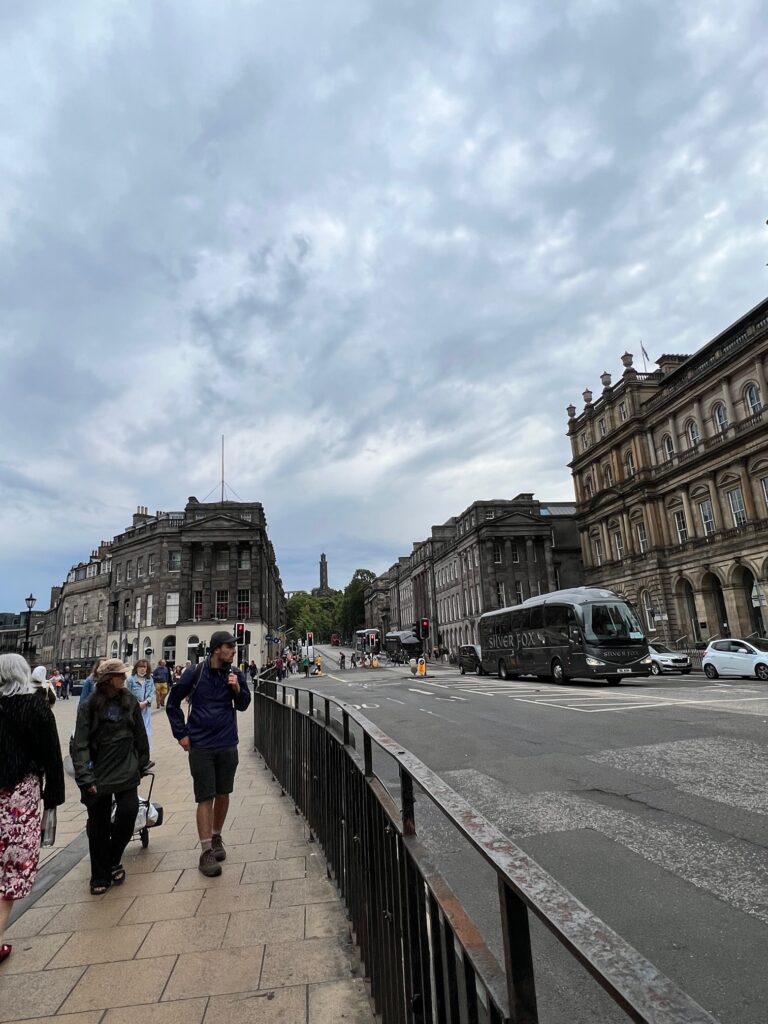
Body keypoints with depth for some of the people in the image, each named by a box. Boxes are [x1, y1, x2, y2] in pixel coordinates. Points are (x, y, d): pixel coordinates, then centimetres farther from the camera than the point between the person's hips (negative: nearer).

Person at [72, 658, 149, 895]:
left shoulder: (130, 701, 0)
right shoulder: (89, 706, -8)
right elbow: (80, 745, -10)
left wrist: (142, 765, 11)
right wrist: (85, 778, -16)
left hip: (126, 772, 2)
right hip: (98, 775, -1)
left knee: (129, 812, -9)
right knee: (99, 826, 8)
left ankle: (113, 862, 18)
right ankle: (100, 877, 26)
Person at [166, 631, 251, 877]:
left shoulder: (235, 674, -3)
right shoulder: (195, 673, -10)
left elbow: (243, 705, 6)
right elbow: (172, 703, 2)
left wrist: (237, 689, -15)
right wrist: (181, 734, -1)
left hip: (228, 745, 3)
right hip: (201, 746, -3)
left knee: (223, 794, 13)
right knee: (205, 798, 0)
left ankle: (216, 838, 34)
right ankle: (206, 852, 11)